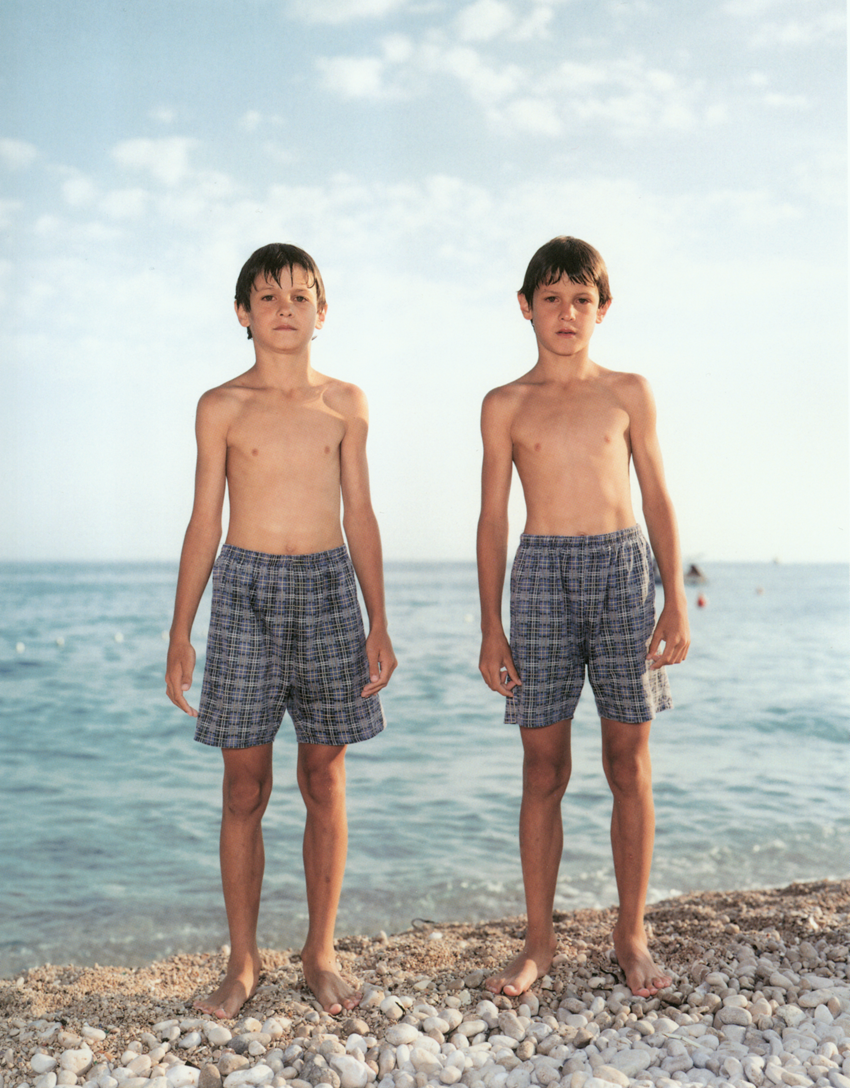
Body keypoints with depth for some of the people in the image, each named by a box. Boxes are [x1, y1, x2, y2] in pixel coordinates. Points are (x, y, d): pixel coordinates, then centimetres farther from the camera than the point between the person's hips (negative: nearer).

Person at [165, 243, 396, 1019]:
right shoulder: (222, 408, 3)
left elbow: (360, 516, 8)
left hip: (328, 586, 1)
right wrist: (180, 633, 0)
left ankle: (321, 953, 20)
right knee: (245, 788, 3)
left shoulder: (345, 404, 7)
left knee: (326, 782, 6)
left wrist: (379, 624, 4)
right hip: (246, 587, -1)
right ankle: (243, 960, 18)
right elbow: (204, 521, 4)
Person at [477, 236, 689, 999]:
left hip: (623, 571, 1)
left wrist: (676, 603, -1)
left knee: (630, 765, 5)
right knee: (544, 770, 3)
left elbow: (657, 499, 8)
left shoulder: (629, 393, 8)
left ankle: (631, 935, 19)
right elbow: (493, 517, 6)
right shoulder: (506, 406, 7)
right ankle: (540, 941, 16)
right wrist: (491, 626, 1)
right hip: (541, 574, 0)